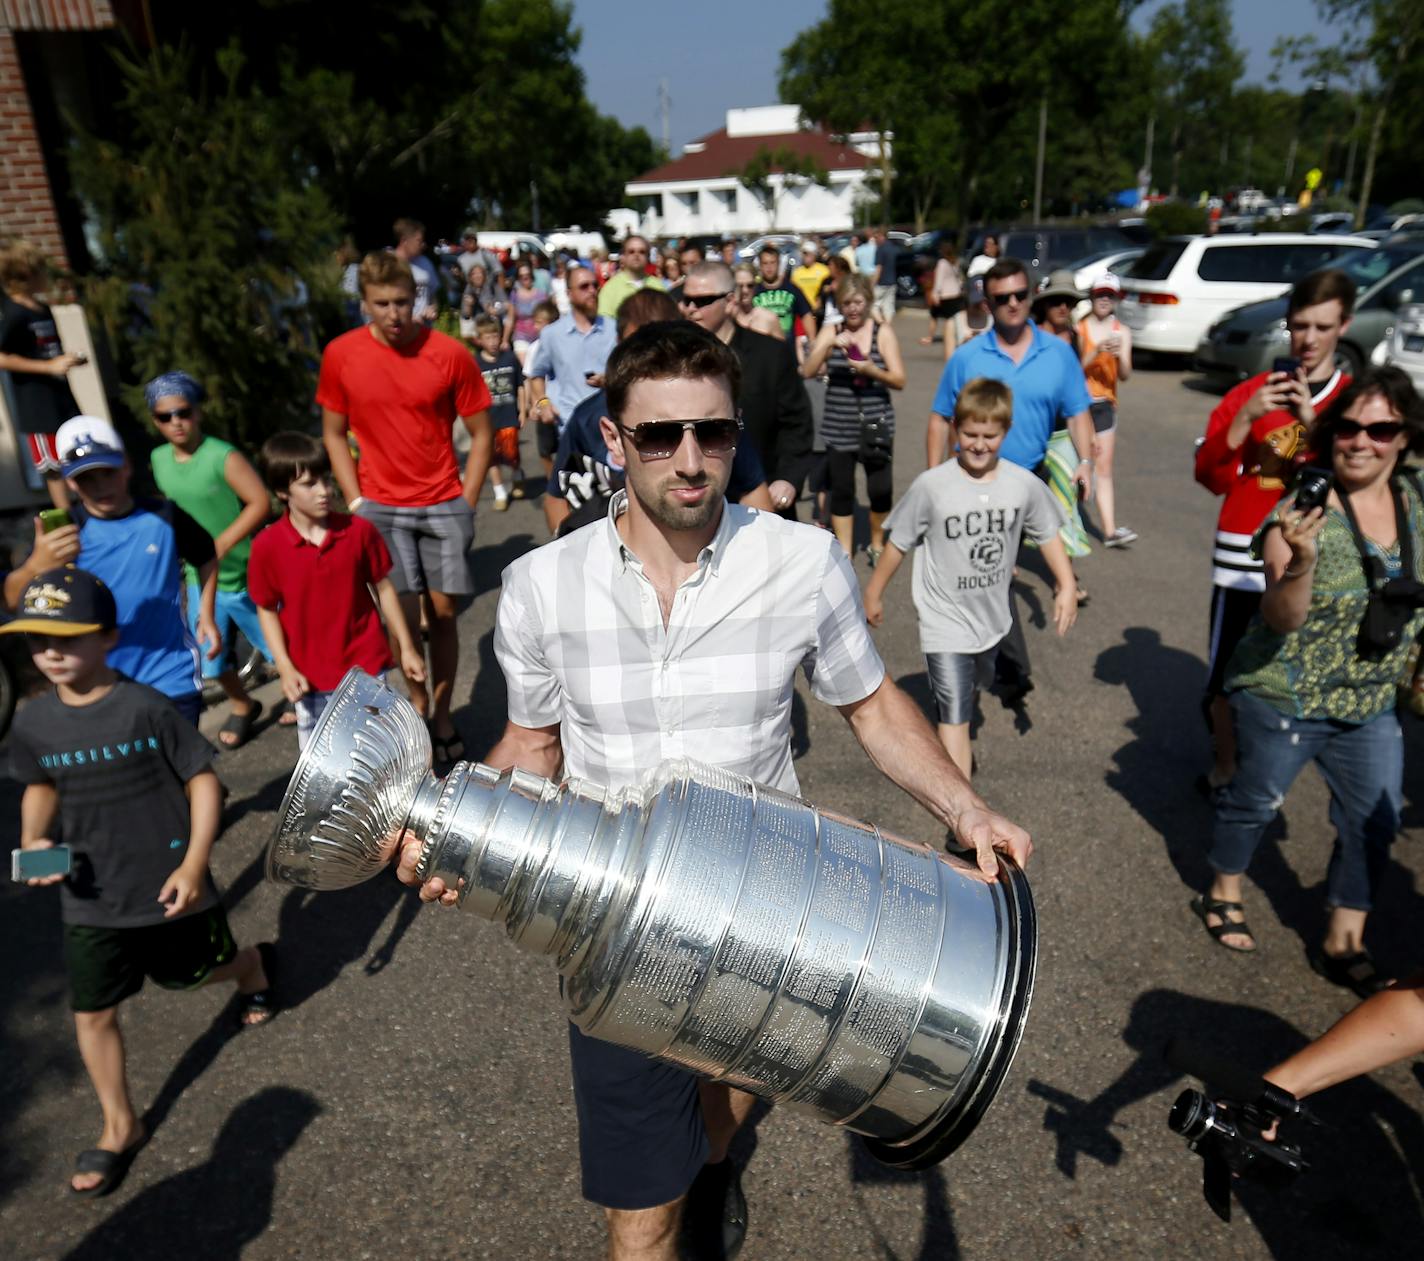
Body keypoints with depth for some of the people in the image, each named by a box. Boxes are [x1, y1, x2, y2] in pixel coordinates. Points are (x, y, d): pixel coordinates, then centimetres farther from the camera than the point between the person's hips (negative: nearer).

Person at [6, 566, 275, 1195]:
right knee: (92, 1014, 10)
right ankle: (120, 1127, 32)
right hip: (90, 901, 4)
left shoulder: (146, 708, -20)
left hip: (168, 888, -4)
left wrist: (194, 864, -20)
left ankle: (257, 964, 53)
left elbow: (203, 779, -15)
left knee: (197, 972, 18)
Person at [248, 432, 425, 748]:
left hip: (367, 668, 1)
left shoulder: (359, 530, -9)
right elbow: (267, 609, -1)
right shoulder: (267, 546, -12)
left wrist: (407, 647, 4)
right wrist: (285, 668, -9)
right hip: (311, 678, 0)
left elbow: (384, 588, 1)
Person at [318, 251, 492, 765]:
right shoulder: (341, 355, -2)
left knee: (443, 613, 6)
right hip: (381, 506, 0)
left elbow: (481, 433, 0)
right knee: (404, 617, -2)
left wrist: (465, 504, -4)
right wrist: (356, 502, -1)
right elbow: (334, 434, 7)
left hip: (444, 505, 0)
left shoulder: (450, 354, -7)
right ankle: (419, 709, 18)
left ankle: (442, 716, 20)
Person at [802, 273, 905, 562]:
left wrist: (871, 370, -23)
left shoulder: (882, 332, 0)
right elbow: (807, 371, -7)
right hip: (839, 429, 1)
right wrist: (830, 345, -20)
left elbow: (899, 380, -5)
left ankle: (877, 545, 25)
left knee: (880, 490, -1)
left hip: (876, 427, -1)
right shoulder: (830, 332, 4)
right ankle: (844, 552, 19)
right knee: (841, 491, 5)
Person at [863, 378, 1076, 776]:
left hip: (992, 619, 5)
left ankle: (958, 747, 60)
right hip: (944, 620, -5)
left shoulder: (1024, 485, -8)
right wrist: (874, 592, 1)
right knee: (953, 713, -9)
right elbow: (899, 542, -7)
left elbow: (1047, 534, 8)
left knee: (970, 690, 30)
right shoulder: (931, 485, -18)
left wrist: (1066, 585, 6)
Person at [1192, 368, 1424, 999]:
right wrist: (1302, 563, -43)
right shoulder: (1303, 511, -20)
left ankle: (1342, 945, 27)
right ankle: (1222, 896, 37)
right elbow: (1282, 618, -26)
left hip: (1371, 703, 6)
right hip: (1283, 696, -5)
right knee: (1255, 799, 12)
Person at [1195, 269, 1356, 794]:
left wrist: (1314, 422, -17)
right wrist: (1245, 421, -15)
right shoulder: (1248, 393, 5)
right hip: (1242, 560, 0)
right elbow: (1210, 476, -1)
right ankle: (1223, 767, 25)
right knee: (1225, 676, 4)